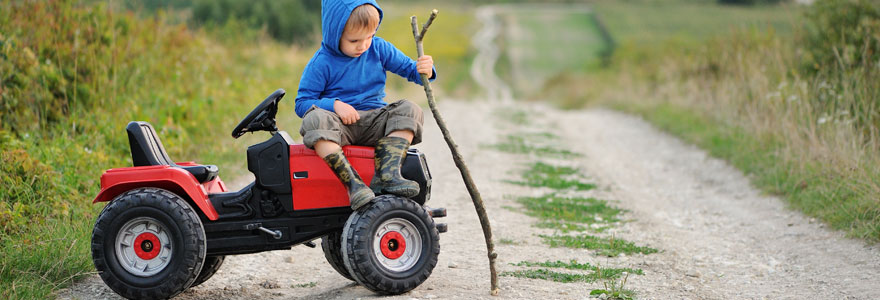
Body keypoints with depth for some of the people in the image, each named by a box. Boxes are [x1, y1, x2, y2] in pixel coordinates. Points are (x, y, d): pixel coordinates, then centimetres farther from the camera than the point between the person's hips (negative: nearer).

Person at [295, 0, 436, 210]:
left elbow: (408, 68, 10)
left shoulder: (379, 49, 5)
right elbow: (302, 103, -5)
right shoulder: (321, 64, -5)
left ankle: (387, 174, -39)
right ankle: (351, 181, -45)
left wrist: (423, 71, -14)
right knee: (314, 119, -35)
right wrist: (335, 105, -21)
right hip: (340, 126, -3)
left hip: (374, 123, 3)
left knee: (409, 110, -21)